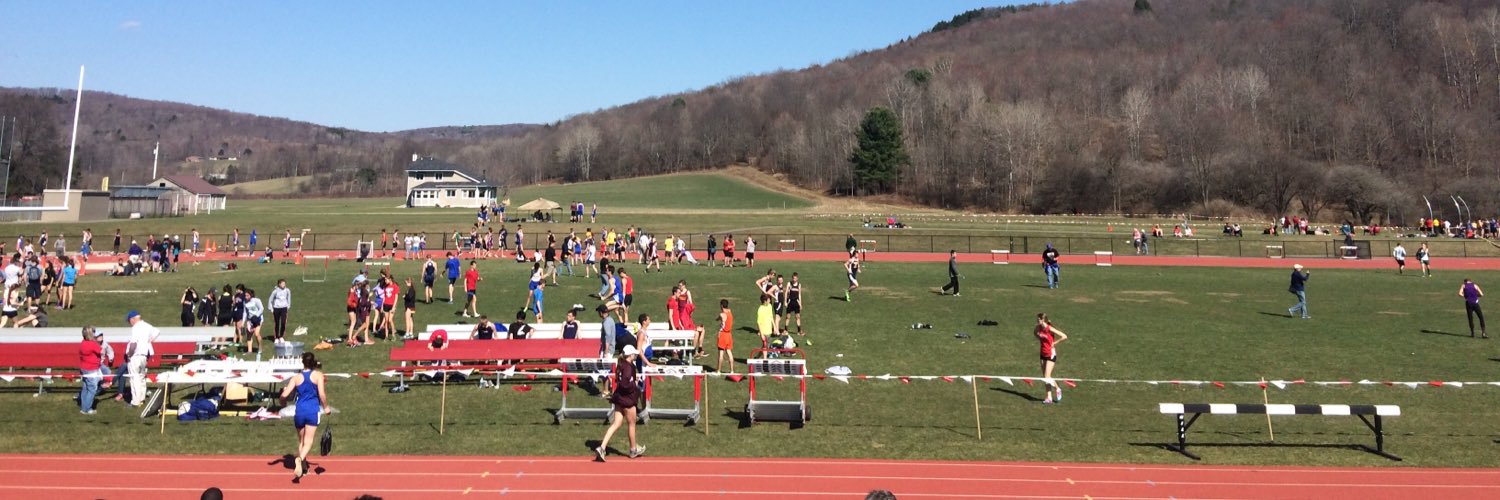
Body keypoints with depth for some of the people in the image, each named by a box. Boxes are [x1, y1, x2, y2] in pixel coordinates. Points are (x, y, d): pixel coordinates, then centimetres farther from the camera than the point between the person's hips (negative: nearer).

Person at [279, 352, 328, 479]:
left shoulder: (296, 378, 4)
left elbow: (284, 395, -1)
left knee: (301, 441, 18)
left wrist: (282, 392, 23)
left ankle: (303, 467, 23)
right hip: (313, 411, -2)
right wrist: (325, 407, 7)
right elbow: (322, 394, -9)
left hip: (300, 411, 3)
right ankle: (300, 458, -33)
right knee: (308, 441, -5)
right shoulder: (318, 375, -1)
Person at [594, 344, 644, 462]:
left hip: (619, 398, 8)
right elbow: (625, 384, -28)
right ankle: (633, 449, 27)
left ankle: (602, 447, -4)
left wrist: (634, 380, 13)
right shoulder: (628, 367, -20)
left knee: (616, 424, 7)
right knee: (632, 424, 11)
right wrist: (635, 385, -12)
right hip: (627, 399, -8)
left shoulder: (621, 365, 9)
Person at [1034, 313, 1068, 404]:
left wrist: (1055, 343, -16)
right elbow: (1036, 333, 26)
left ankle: (1058, 389, 19)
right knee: (1045, 378, 8)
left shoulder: (1050, 329, -21)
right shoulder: (1038, 328, 0)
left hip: (1051, 355, -7)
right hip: (1043, 354, 7)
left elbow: (1064, 336, -24)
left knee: (1047, 377, -9)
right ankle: (1049, 398, 16)